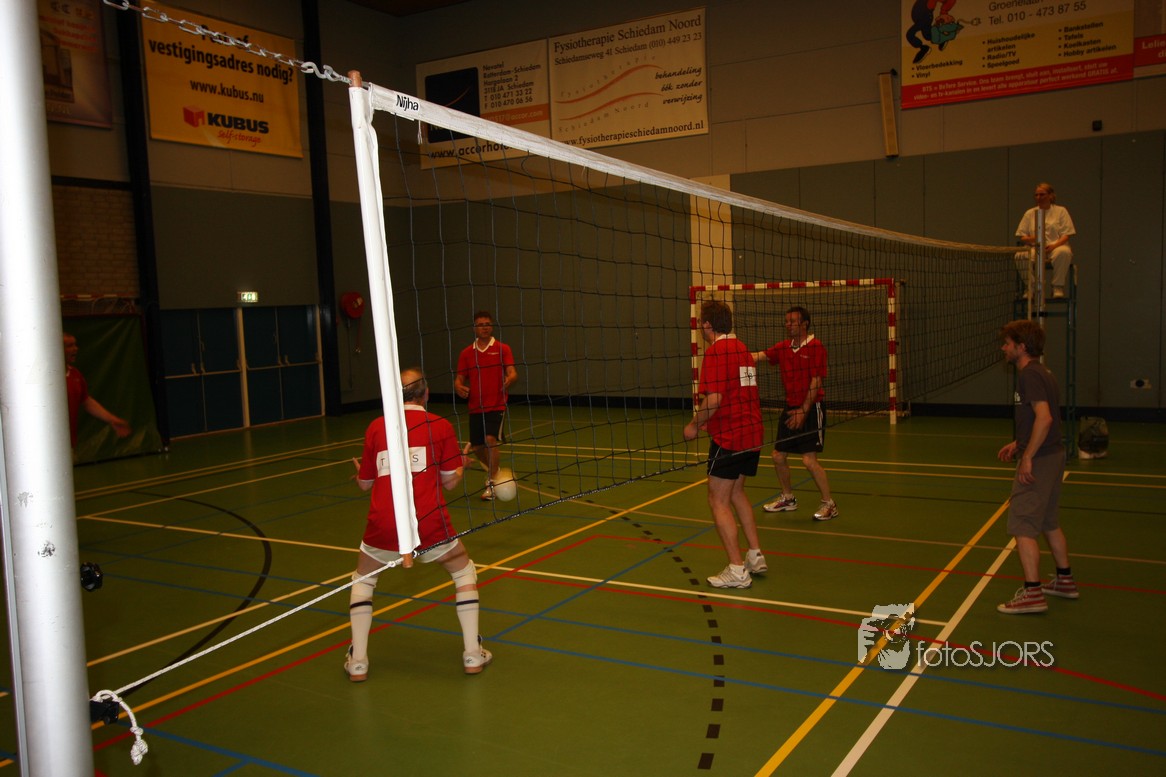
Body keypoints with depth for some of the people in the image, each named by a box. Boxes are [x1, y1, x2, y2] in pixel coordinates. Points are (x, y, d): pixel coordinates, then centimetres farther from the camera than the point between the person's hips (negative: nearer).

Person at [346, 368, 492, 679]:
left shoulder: (375, 427, 10)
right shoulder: (441, 426, 5)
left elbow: (365, 483, 18)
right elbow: (450, 481, 6)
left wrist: (359, 470, 41)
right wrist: (462, 464, 27)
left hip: (383, 526, 2)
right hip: (429, 522, -1)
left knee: (362, 580, 27)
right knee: (464, 571, 23)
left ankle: (357, 662, 20)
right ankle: (472, 655, 20)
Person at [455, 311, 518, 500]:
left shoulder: (502, 349, -1)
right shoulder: (466, 353, 8)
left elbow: (512, 372, -11)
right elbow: (460, 378, 9)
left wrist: (509, 380, -36)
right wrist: (459, 387, -14)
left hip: (497, 405, -4)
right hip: (475, 407, 4)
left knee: (491, 439, -22)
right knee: (477, 447, 8)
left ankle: (491, 484, -11)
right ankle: (493, 471, 39)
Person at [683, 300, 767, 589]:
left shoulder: (715, 351, -14)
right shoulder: (743, 349, 12)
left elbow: (713, 400, -22)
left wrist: (694, 425, -7)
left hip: (728, 438, -9)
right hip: (752, 435, 9)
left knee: (718, 502, 0)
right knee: (736, 493, 23)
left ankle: (737, 571, 1)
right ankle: (755, 557, 27)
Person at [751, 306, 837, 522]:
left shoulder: (815, 347, -11)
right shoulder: (784, 347, 9)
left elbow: (816, 382, -15)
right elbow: (759, 356, -1)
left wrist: (804, 411, -18)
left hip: (811, 408, -7)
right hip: (790, 408, 7)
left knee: (809, 460, -12)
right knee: (778, 456, 10)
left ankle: (829, 504, 3)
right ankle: (788, 498, 30)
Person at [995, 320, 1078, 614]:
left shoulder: (1029, 374, -17)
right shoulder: (1042, 372, 14)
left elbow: (1044, 418, -27)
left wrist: (1027, 457, -24)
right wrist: (1018, 443, 18)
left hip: (1038, 461, -10)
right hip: (1053, 455, 10)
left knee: (1022, 525, -6)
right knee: (1048, 522, 22)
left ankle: (1032, 593, -4)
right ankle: (1065, 580, 33)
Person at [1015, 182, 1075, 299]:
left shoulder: (1061, 211, 11)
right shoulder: (1029, 213, 17)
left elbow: (1066, 235, 2)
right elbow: (1022, 237, 10)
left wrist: (1054, 245, -18)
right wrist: (1031, 239, -15)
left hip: (1056, 247, -1)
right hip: (1035, 249, 1)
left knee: (1064, 252, -38)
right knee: (1020, 256, -33)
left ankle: (1058, 287, -28)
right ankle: (1029, 287, -18)